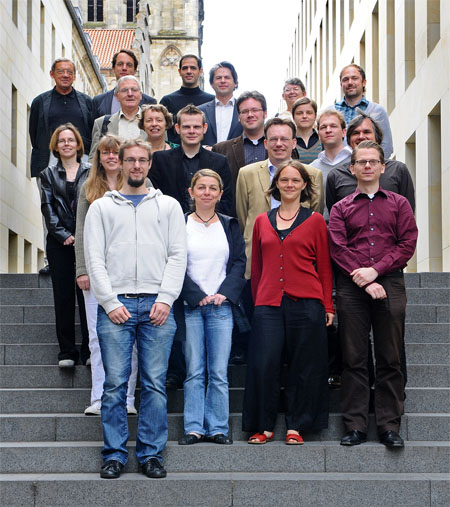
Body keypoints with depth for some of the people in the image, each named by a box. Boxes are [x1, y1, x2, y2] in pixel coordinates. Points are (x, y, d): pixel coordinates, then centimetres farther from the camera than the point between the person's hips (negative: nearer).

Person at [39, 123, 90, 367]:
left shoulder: (90, 172, 8)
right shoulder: (48, 175, 13)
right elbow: (48, 208, 5)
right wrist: (64, 235, -8)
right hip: (59, 244, 2)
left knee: (87, 294, -3)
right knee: (63, 296, 2)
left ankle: (90, 350, 3)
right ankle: (67, 351, 7)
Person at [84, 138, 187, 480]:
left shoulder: (168, 206, 14)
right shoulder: (102, 207, 13)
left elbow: (178, 255, 7)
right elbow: (94, 258, 5)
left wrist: (165, 299, -6)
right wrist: (110, 302, -6)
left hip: (157, 306, 0)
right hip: (115, 305, 0)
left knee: (155, 384, 0)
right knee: (115, 383, -2)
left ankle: (151, 454, 7)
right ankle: (114, 454, 5)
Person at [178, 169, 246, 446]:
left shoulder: (230, 226, 12)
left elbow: (239, 263, 7)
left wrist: (224, 294, -7)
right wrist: (198, 296, -8)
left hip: (221, 306, 2)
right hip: (190, 306, -2)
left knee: (219, 372, 0)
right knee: (194, 371, -1)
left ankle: (218, 428, 7)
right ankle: (194, 428, 4)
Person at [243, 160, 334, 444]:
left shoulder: (315, 220, 7)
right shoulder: (262, 221, 14)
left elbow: (324, 267, 6)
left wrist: (328, 307, 2)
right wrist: (257, 301, 11)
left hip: (306, 303, -1)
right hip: (268, 304, 2)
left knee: (303, 366, 2)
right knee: (263, 365, -5)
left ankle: (296, 427, 13)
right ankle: (264, 427, 7)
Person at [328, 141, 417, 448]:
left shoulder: (399, 204, 13)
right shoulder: (341, 208, 12)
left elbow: (408, 244, 2)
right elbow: (338, 248, 1)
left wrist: (376, 270, -10)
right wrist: (364, 281, -11)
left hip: (390, 285, 0)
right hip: (351, 287, 0)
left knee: (390, 359, 1)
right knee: (354, 359, 1)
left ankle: (389, 426, 6)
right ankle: (355, 426, 5)